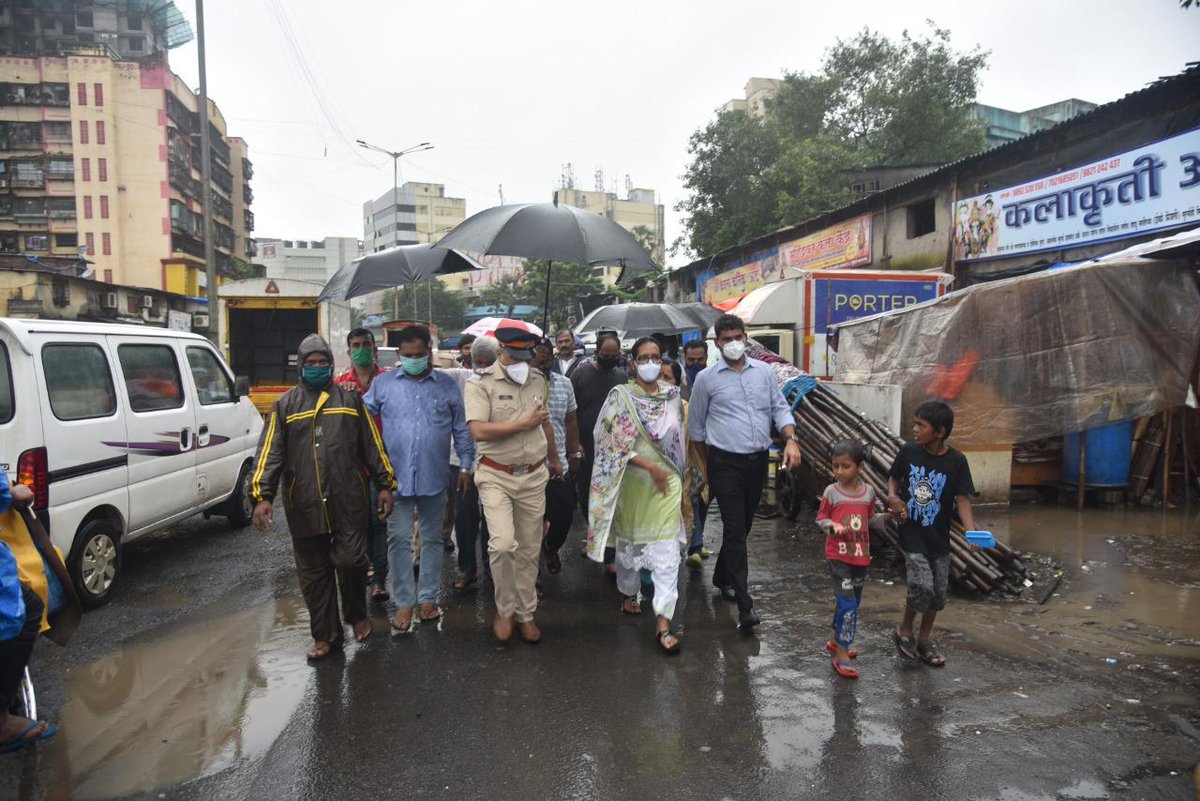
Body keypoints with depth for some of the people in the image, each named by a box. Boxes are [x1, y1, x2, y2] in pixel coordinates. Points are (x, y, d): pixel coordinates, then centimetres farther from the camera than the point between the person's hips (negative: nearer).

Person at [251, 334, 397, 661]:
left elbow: (372, 444, 11)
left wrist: (385, 485, 6)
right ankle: (326, 635, 22)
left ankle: (357, 615, 25)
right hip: (304, 507, 1)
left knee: (351, 561, -4)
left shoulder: (350, 400, 10)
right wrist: (262, 495, -10)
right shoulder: (285, 405, 9)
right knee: (314, 573, 8)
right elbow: (270, 452, 1)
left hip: (348, 502, -1)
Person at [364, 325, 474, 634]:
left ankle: (428, 598, 24)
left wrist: (466, 465, 6)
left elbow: (461, 428, 7)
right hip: (396, 477, -1)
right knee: (398, 540, 1)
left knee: (432, 539, 11)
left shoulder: (447, 385, 3)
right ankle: (404, 603, 12)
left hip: (434, 477, 1)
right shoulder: (383, 383, 2)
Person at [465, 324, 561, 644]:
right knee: (503, 544, -19)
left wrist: (554, 459, 37)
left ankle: (525, 614, 26)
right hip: (496, 476, -5)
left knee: (529, 550, 10)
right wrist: (523, 424, -13)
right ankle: (504, 608, 5)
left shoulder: (537, 382, 10)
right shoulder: (481, 384, -8)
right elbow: (478, 431, -21)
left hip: (533, 477, 5)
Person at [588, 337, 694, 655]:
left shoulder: (673, 395, 2)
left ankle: (663, 621, -2)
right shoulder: (621, 395, -8)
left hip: (668, 482, 2)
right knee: (629, 542, 16)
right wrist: (651, 467, -18)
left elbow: (681, 440, 10)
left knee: (667, 552, -5)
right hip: (633, 482, -1)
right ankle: (629, 592, 42)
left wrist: (684, 480, 10)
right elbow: (615, 443, -13)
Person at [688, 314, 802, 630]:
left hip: (758, 461, 4)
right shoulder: (706, 378, -2)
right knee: (735, 529, -9)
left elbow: (780, 408, 9)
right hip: (726, 463, -4)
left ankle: (722, 577, 37)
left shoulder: (764, 371, 7)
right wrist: (708, 466, 9)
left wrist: (791, 440, -8)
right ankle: (744, 604, -7)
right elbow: (696, 425, 7)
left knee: (743, 526, 16)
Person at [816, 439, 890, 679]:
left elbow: (871, 519, 12)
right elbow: (820, 519, -3)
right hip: (838, 556, -5)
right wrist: (833, 525, -22)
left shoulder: (868, 491, 2)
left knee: (852, 603, 17)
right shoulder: (831, 492, -9)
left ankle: (836, 641, 36)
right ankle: (841, 656, -3)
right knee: (847, 604, -11)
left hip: (861, 556, 5)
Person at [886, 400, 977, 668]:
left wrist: (971, 531, -26)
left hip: (939, 538, 2)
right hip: (912, 535, -2)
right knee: (922, 587, -14)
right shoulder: (908, 452, -7)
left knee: (938, 593, 11)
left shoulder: (956, 461, -10)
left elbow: (963, 499, -11)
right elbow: (894, 478, 9)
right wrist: (893, 496, -12)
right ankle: (904, 630, 12)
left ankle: (924, 638, 33)